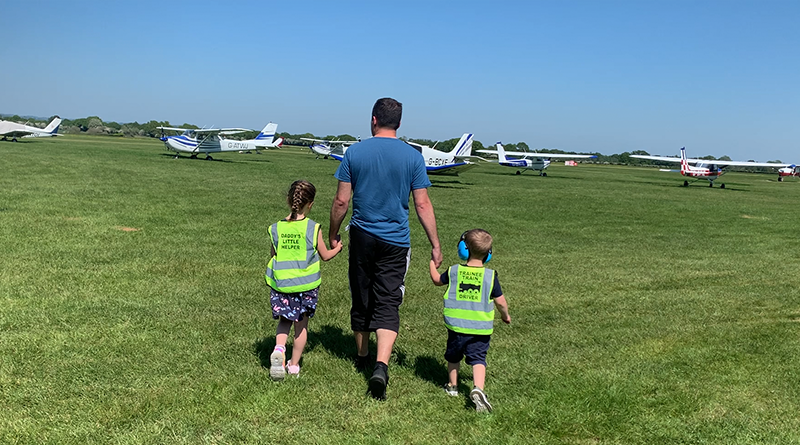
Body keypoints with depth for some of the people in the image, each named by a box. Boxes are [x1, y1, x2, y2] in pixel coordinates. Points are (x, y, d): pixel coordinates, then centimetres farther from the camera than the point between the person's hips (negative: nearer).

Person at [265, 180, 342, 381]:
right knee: (301, 325, 13)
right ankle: (294, 365, 20)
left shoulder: (276, 228, -3)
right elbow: (325, 256, 2)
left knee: (284, 321, 19)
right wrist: (337, 248, 22)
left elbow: (274, 256, 7)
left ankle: (279, 348, -7)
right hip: (306, 285, -2)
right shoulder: (313, 229, -10)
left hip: (280, 284, 2)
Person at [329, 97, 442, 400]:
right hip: (396, 241, -1)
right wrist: (435, 244, 2)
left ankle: (362, 357, 33)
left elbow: (341, 201, -2)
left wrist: (333, 234, 11)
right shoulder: (413, 156, -4)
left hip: (362, 237, 1)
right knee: (388, 304, 0)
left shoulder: (355, 152, -3)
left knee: (361, 298, 16)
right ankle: (381, 365, -16)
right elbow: (422, 205, -4)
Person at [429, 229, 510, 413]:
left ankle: (452, 386, 35)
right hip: (481, 328, -1)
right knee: (478, 359, 3)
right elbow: (500, 301, -1)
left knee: (453, 356, 20)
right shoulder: (490, 275, -6)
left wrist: (433, 263, 35)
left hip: (456, 326, 1)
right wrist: (505, 315, 20)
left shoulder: (454, 271, -2)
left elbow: (437, 280, 18)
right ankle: (478, 389, -18)